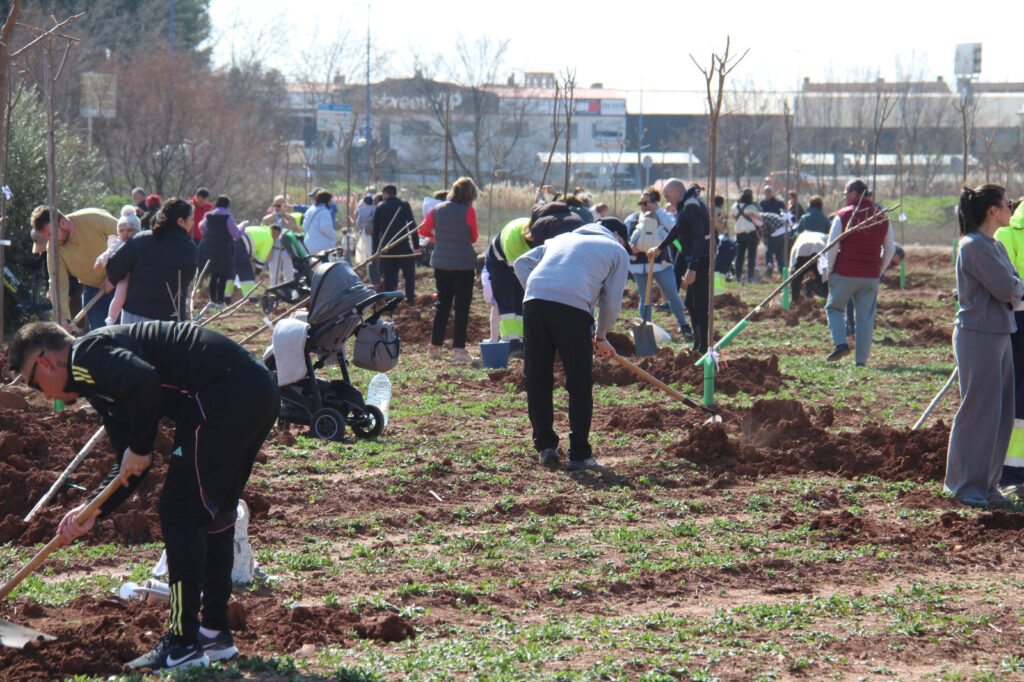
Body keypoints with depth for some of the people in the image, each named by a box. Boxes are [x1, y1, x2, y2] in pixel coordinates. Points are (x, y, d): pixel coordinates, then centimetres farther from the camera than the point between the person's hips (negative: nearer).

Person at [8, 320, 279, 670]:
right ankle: (215, 634, 27)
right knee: (212, 513, 20)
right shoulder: (101, 383, 27)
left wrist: (139, 448, -9)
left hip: (225, 394, -11)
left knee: (181, 512, -4)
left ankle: (184, 645, -3)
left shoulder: (86, 355, -4)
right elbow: (129, 466, 29)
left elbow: (144, 382, -24)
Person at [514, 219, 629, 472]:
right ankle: (579, 455, 5)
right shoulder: (618, 251, 21)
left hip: (534, 301, 4)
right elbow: (611, 303, 13)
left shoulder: (562, 238, 33)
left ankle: (545, 446, 18)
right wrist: (601, 337, 25)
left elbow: (522, 263, 22)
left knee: (537, 380, 13)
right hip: (573, 308, -4)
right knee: (580, 385, 6)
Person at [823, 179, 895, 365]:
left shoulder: (843, 215, -5)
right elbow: (890, 249, 11)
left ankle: (840, 343, -7)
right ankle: (861, 359, 5)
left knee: (834, 308, 14)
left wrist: (830, 269, 1)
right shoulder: (882, 218, 8)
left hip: (845, 273, -3)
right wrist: (879, 271, 19)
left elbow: (832, 245, -9)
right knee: (865, 317, 6)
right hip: (871, 277, 3)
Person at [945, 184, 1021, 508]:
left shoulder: (995, 245, 15)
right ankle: (966, 485, 5)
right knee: (979, 411, -4)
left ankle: (987, 483, 19)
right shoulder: (974, 246, -15)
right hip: (978, 336, -9)